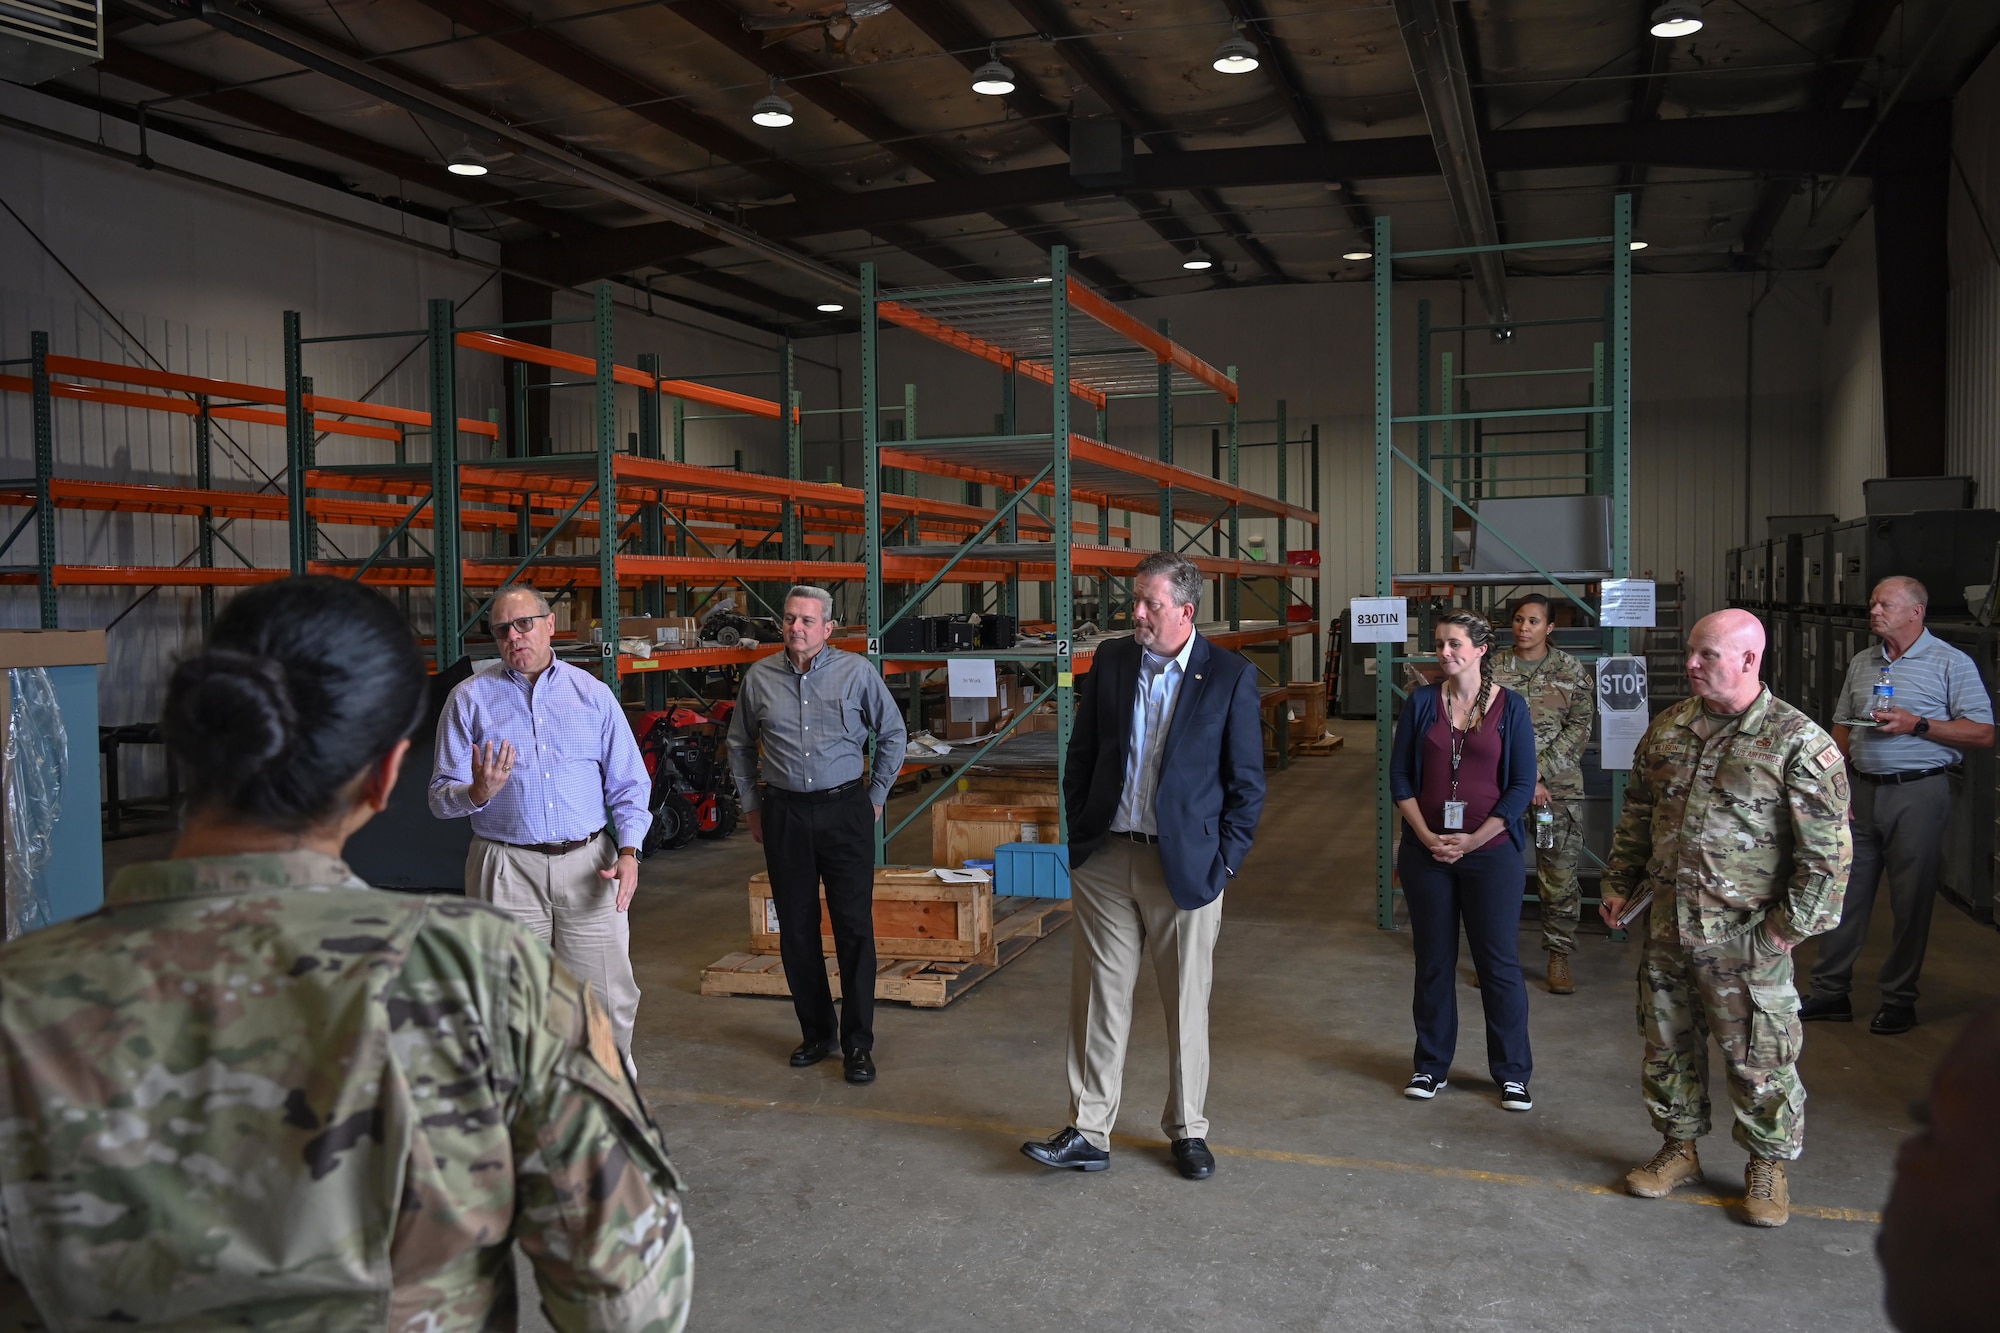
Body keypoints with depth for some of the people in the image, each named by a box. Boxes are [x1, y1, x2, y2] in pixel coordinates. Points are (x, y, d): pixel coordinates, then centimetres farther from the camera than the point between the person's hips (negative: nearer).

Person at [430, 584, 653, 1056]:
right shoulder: (471, 699, 4)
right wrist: (479, 792, -21)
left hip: (588, 864, 1)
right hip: (508, 870, -1)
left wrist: (629, 852, -4)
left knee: (610, 997, 4)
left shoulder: (592, 693, 9)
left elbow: (628, 783, 10)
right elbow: (441, 798, 2)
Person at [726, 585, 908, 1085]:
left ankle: (858, 1043, 7)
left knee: (854, 927, -2)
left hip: (844, 810, -2)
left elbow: (893, 733, 9)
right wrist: (752, 806, 15)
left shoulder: (856, 672, -2)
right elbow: (739, 744, 18)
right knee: (796, 930, 7)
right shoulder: (760, 677, 3)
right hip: (784, 814, 2)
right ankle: (816, 1033, 22)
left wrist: (876, 796, 8)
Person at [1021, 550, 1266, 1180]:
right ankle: (1088, 1133, 16)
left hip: (1185, 864, -3)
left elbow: (1247, 781, -2)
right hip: (1106, 858, 3)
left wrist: (1225, 860, -6)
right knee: (1099, 999, 6)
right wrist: (1079, 832, 6)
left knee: (1187, 1004, 10)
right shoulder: (1110, 659, 4)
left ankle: (1187, 1129, 27)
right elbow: (1081, 753, 12)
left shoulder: (1230, 676, -6)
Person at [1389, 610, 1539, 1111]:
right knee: (1433, 960, 10)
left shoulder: (1510, 707, -2)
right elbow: (1399, 775, 4)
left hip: (1491, 851, -2)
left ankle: (1513, 1073, 17)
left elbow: (1522, 785, -3)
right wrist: (1426, 836, -8)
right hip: (1426, 851, 2)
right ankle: (1431, 1065, 23)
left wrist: (1474, 839, -11)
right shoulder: (1421, 703, 3)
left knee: (1499, 962, 3)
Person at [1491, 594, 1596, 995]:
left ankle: (1559, 956, 15)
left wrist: (1538, 769, -13)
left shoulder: (1572, 671, 3)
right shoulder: (1493, 670, 3)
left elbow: (1580, 728, -2)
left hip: (1559, 787, 0)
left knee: (1559, 874, 2)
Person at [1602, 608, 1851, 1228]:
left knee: (1758, 1056, 5)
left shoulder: (1798, 743, -12)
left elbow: (1827, 849, -11)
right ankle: (1679, 1149, 33)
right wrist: (1619, 885, 12)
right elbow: (1637, 815, 16)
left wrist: (1792, 924, -12)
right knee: (1667, 1043, 15)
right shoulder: (1668, 729, 6)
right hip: (1667, 924, 6)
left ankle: (1769, 1166, 26)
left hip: (1746, 936, -5)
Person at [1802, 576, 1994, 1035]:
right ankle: (1830, 992, 13)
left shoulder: (1951, 663, -4)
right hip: (1863, 791, 5)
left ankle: (1899, 1000, 14)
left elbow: (1983, 734, -8)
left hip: (1918, 794, -5)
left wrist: (1917, 724, -17)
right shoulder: (1861, 663, 14)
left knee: (1911, 900, 2)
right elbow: (1842, 726, 19)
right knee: (1845, 891, 5)